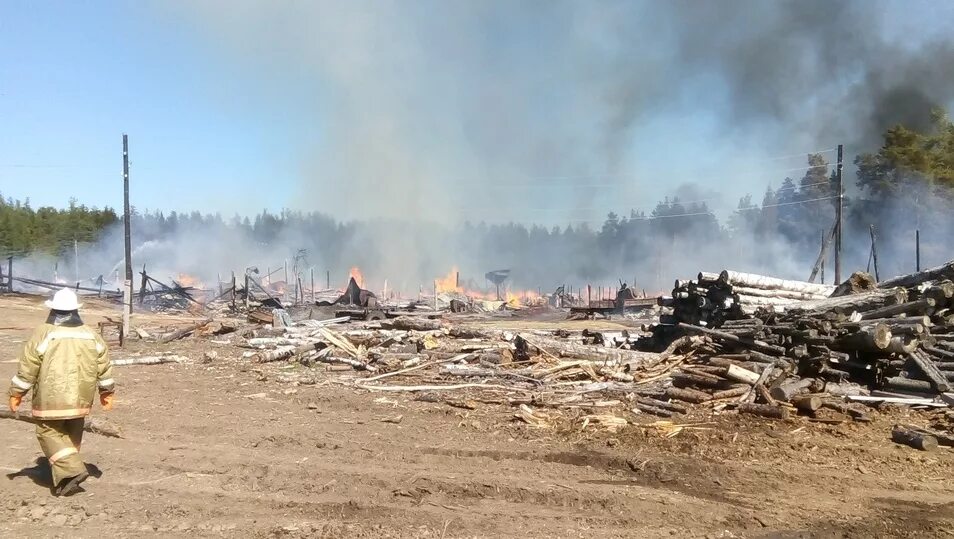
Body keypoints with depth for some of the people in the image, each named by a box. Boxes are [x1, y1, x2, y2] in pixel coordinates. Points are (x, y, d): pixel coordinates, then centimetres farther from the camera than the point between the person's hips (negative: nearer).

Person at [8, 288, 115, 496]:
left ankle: (72, 469, -12)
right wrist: (107, 392, 17)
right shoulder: (91, 336, 4)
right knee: (72, 437, 15)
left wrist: (16, 393, 6)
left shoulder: (43, 335, -8)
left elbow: (27, 369, -5)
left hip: (51, 400, -4)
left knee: (50, 434, 5)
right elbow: (104, 368, 8)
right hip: (80, 400, 4)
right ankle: (64, 481, 20)